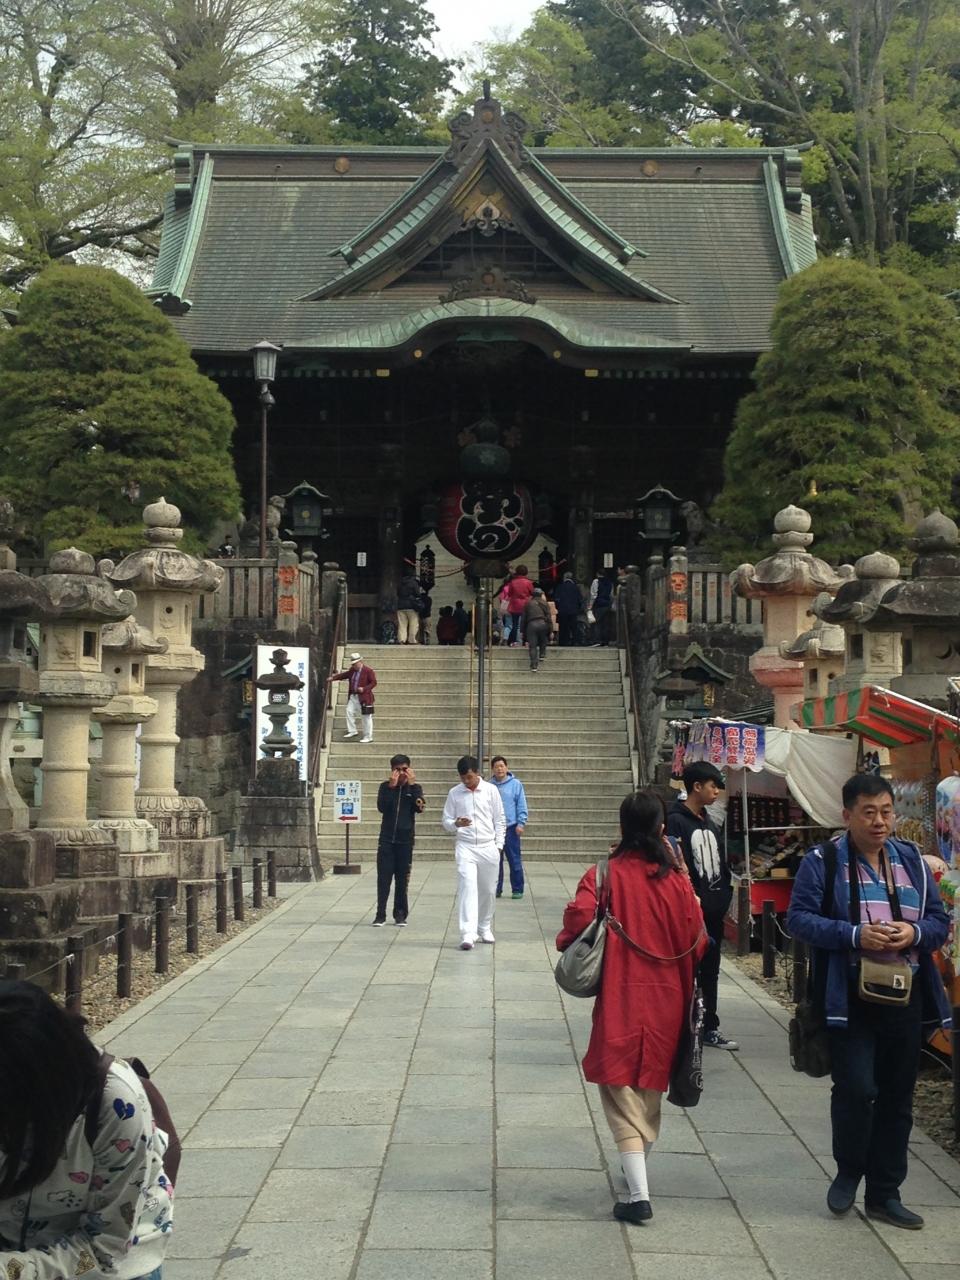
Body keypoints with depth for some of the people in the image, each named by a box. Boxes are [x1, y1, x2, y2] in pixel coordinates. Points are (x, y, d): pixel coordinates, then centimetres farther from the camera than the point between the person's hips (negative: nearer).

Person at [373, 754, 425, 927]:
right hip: (386, 839, 0)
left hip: (405, 840, 0)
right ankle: (380, 914, 1)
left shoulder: (415, 788, 4)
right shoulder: (385, 787, 5)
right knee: (384, 877, -2)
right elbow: (381, 807, -11)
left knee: (402, 879, 3)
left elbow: (420, 808, -13)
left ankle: (400, 915, 9)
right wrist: (391, 786, -16)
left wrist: (412, 785, -13)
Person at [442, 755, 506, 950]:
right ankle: (467, 934, -22)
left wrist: (498, 845, 1)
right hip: (465, 847, -1)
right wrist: (456, 824, -16)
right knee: (467, 887, -15)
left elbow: (499, 820, 7)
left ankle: (484, 928, 31)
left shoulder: (491, 790, 2)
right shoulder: (454, 793, 2)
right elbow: (446, 820, 6)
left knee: (488, 891, 10)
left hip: (488, 847, 1)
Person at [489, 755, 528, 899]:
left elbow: (522, 806, -1)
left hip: (511, 828, -2)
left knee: (515, 860, 0)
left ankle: (517, 889, 7)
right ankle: (496, 889, 15)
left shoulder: (516, 784, 0)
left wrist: (521, 823, -9)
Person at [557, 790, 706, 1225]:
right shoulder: (676, 880, -3)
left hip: (620, 999, -3)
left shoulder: (607, 874, -10)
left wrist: (566, 944, -5)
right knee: (651, 1089, 21)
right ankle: (638, 1171, 38)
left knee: (622, 1091, -1)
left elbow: (580, 914, -25)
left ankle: (639, 1194, -11)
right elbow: (697, 941, -2)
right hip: (666, 1001, 4)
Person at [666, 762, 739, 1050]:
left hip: (713, 914, 8)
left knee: (710, 972, 16)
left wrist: (724, 896, 8)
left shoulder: (709, 824, 14)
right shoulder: (676, 821, -13)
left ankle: (709, 1027, 26)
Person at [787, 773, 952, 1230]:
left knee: (897, 1097, 9)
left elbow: (940, 921, 11)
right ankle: (848, 1172, 16)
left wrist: (916, 933, -12)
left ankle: (884, 1194, 22)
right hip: (850, 999, -4)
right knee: (855, 1088, -11)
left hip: (905, 998, 4)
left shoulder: (911, 860, 9)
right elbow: (799, 918, -11)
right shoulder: (823, 861, -4)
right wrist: (854, 936, -23)